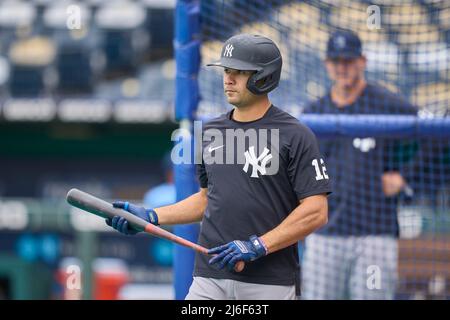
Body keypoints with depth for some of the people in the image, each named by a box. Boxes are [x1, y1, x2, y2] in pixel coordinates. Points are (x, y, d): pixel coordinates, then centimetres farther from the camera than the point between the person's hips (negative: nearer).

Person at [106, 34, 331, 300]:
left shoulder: (295, 136, -6)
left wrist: (258, 246, -18)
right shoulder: (211, 132, 13)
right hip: (210, 276, 5)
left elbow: (316, 212, -12)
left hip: (270, 283, -5)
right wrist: (151, 216, 12)